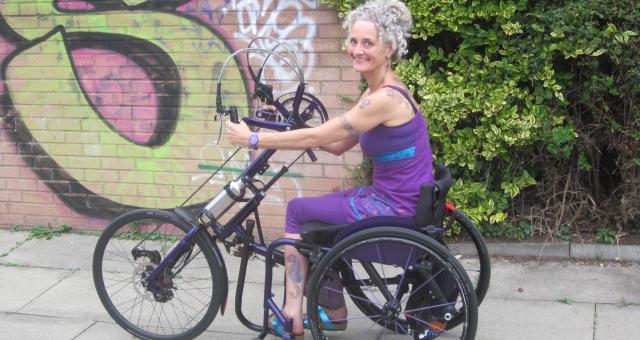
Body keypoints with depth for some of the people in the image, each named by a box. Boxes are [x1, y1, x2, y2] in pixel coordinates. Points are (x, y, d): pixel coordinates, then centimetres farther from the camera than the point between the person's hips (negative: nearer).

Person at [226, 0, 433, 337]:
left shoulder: (385, 97, -23)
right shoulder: (376, 91, 7)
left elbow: (316, 137, -20)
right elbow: (337, 144, 12)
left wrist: (253, 139, -12)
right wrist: (286, 128, 4)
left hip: (395, 207, -9)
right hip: (391, 196, 9)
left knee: (297, 211, 2)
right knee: (312, 217, 20)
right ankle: (334, 310, 29)